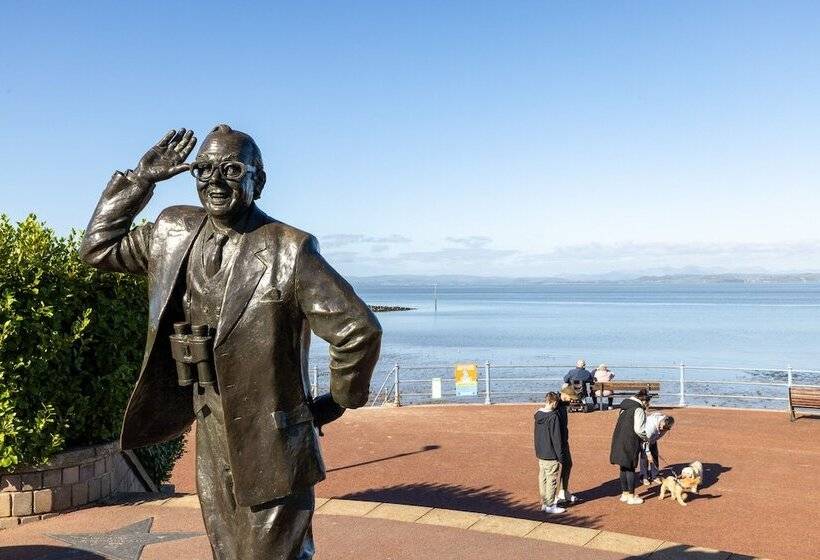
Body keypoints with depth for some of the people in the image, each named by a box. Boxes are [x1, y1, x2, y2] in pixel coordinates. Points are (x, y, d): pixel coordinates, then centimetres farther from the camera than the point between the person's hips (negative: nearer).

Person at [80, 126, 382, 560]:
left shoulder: (289, 250, -16)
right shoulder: (175, 233, 4)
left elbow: (359, 329, -17)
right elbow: (98, 247, 15)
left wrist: (338, 402, -6)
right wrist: (140, 179, 5)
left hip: (270, 443, -6)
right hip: (211, 439, 7)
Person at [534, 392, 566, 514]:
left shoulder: (538, 415, 5)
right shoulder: (553, 417, -18)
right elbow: (556, 438, -17)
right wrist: (560, 456, -12)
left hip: (540, 454, 8)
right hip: (551, 455, -8)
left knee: (542, 478, 14)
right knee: (551, 480, 1)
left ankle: (544, 503, 23)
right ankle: (550, 505, 7)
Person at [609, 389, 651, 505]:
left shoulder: (625, 407, 14)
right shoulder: (639, 410, -12)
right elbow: (639, 429, -17)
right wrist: (645, 438, 2)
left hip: (619, 441, 8)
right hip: (629, 442, -8)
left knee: (624, 468, 16)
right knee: (630, 468, 0)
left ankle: (625, 494, 25)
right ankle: (631, 496, 7)